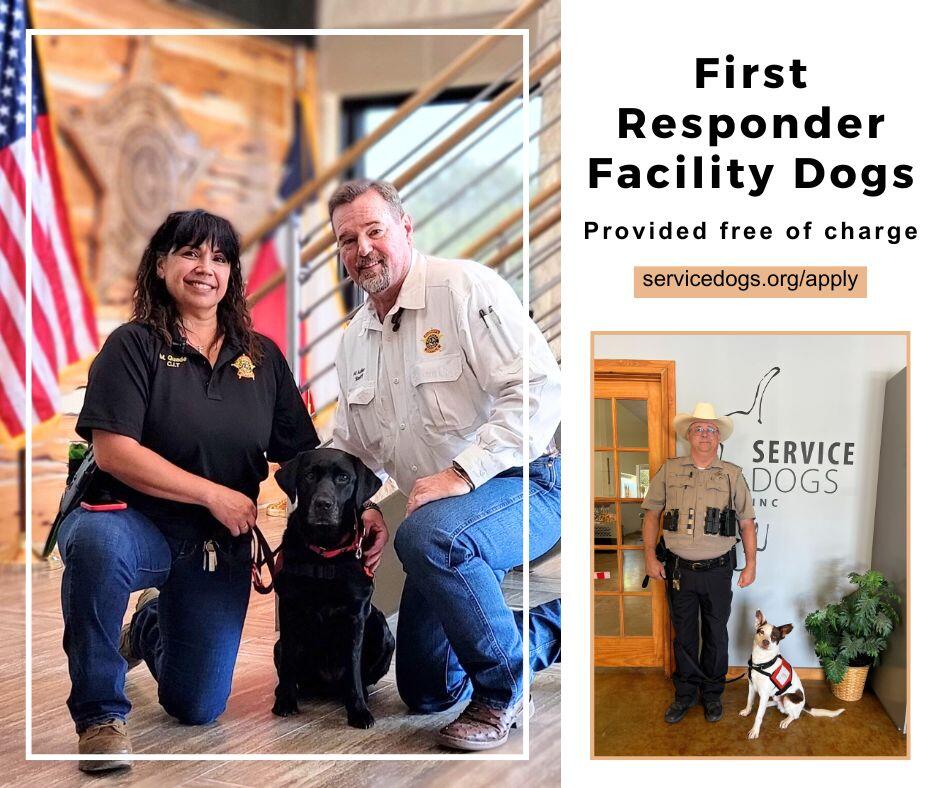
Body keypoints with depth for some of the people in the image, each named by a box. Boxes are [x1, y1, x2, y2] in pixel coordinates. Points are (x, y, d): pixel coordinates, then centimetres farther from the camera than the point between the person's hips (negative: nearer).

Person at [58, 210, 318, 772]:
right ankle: (100, 713, -20)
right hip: (137, 521, -4)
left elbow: (304, 455, 8)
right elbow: (114, 451, -17)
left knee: (199, 708, 6)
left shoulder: (263, 357, 7)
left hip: (221, 545, 4)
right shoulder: (134, 345, -6)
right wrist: (214, 494, -18)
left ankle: (152, 625, 42)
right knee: (98, 542, -41)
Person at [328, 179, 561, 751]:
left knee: (429, 534, -40)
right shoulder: (354, 340, 10)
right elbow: (351, 445, 18)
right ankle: (545, 628, 32)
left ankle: (503, 690, -18)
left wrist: (461, 473, -28)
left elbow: (540, 389, -23)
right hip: (447, 516, 8)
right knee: (424, 691, 11)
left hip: (523, 490, -8)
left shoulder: (465, 286, -13)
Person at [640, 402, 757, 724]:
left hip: (717, 570, 0)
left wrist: (751, 564, 1)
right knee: (683, 634, 11)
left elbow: (747, 522, 5)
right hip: (679, 570, 1)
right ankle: (685, 692, 25)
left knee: (716, 635, 10)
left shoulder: (732, 475, 1)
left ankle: (712, 693, 25)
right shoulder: (669, 471, 1)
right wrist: (650, 557, 0)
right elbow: (651, 514, 6)